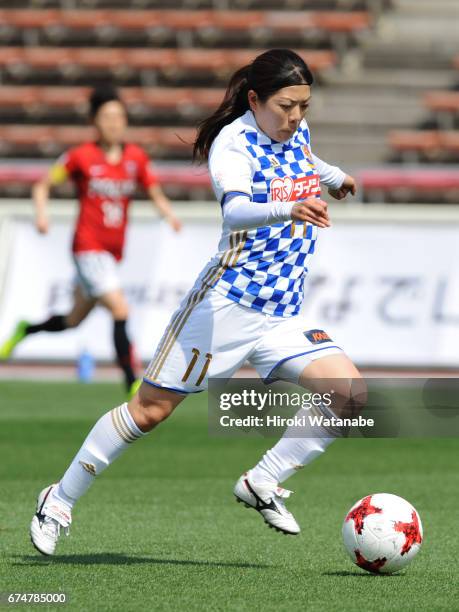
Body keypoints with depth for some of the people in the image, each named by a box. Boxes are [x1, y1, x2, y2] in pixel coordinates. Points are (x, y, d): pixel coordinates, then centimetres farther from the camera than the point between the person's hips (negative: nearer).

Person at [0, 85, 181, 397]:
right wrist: (42, 213, -15)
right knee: (121, 311, -20)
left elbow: (156, 193, 10)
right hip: (88, 249, -6)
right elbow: (42, 186, 3)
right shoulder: (81, 156, -6)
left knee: (73, 321, 16)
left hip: (113, 253, 6)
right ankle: (133, 386, -19)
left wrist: (168, 212, -10)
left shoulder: (136, 157, 5)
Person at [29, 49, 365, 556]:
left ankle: (263, 483, 1)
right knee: (151, 410, -3)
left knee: (351, 392, -11)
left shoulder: (296, 133, 8)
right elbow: (235, 210, -35)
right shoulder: (234, 141, -15)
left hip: (282, 315, 7)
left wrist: (332, 176, 47)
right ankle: (60, 500, 13)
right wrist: (289, 210, -52)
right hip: (225, 304, -7)